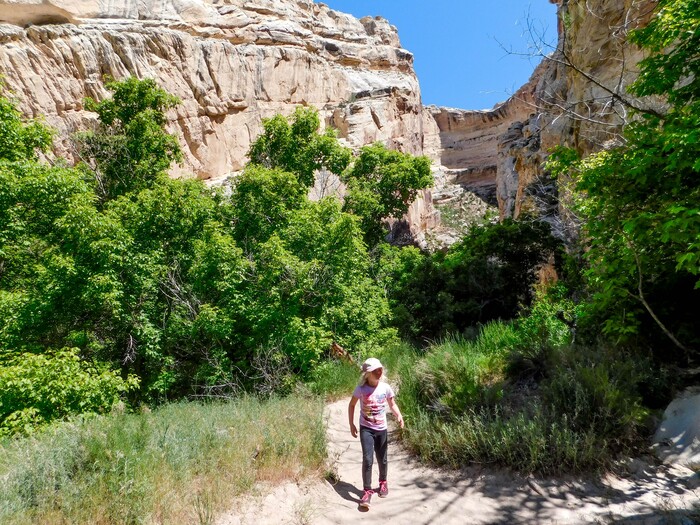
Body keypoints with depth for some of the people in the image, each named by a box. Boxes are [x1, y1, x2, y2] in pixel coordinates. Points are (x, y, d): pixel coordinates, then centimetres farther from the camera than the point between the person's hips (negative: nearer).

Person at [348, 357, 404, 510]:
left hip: (381, 429, 2)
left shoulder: (385, 387, -9)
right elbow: (351, 405, 0)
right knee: (367, 459, -12)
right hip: (366, 429, -2)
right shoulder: (361, 389, -14)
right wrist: (351, 424, -1)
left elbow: (392, 404, 4)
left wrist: (399, 416, -14)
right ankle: (367, 491, 1)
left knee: (382, 459, 15)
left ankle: (383, 483, 41)